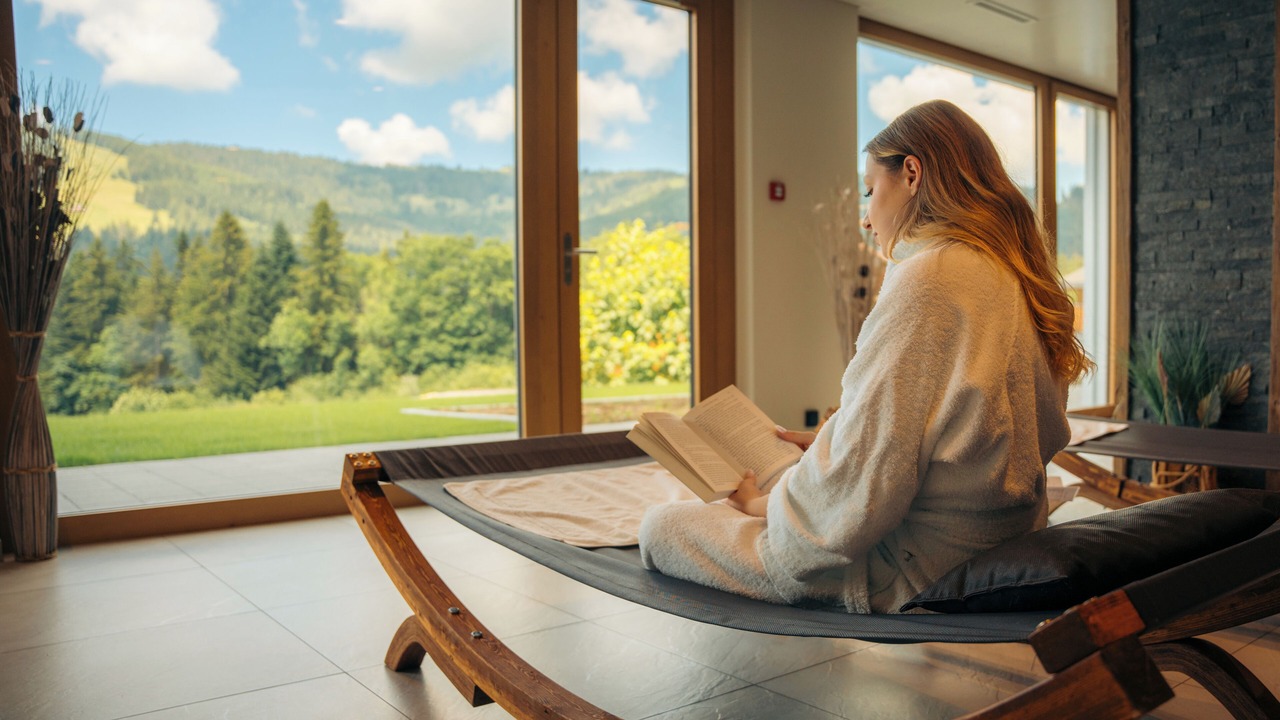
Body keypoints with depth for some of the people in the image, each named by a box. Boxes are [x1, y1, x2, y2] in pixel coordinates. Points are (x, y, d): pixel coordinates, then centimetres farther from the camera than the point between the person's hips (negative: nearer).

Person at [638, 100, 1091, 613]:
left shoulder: (928, 277, -21)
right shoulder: (1017, 279, 8)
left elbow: (856, 500, -24)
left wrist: (763, 504, -6)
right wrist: (828, 442, 13)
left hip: (909, 575, -9)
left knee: (661, 527, -1)